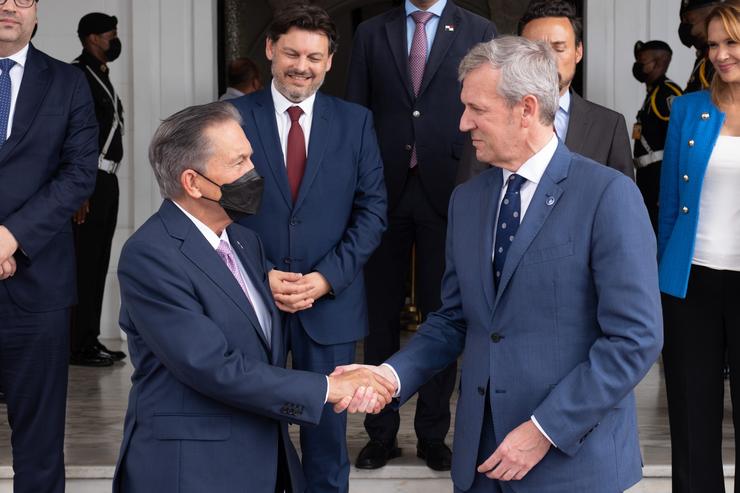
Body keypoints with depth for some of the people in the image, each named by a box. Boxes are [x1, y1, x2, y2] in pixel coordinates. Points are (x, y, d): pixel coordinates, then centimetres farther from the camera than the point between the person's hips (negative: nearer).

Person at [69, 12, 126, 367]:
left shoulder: (102, 78, 19)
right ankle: (79, 345, -5)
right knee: (84, 262, -8)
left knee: (98, 262, 11)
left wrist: (107, 179, 18)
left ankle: (91, 340, 17)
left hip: (107, 179, 10)